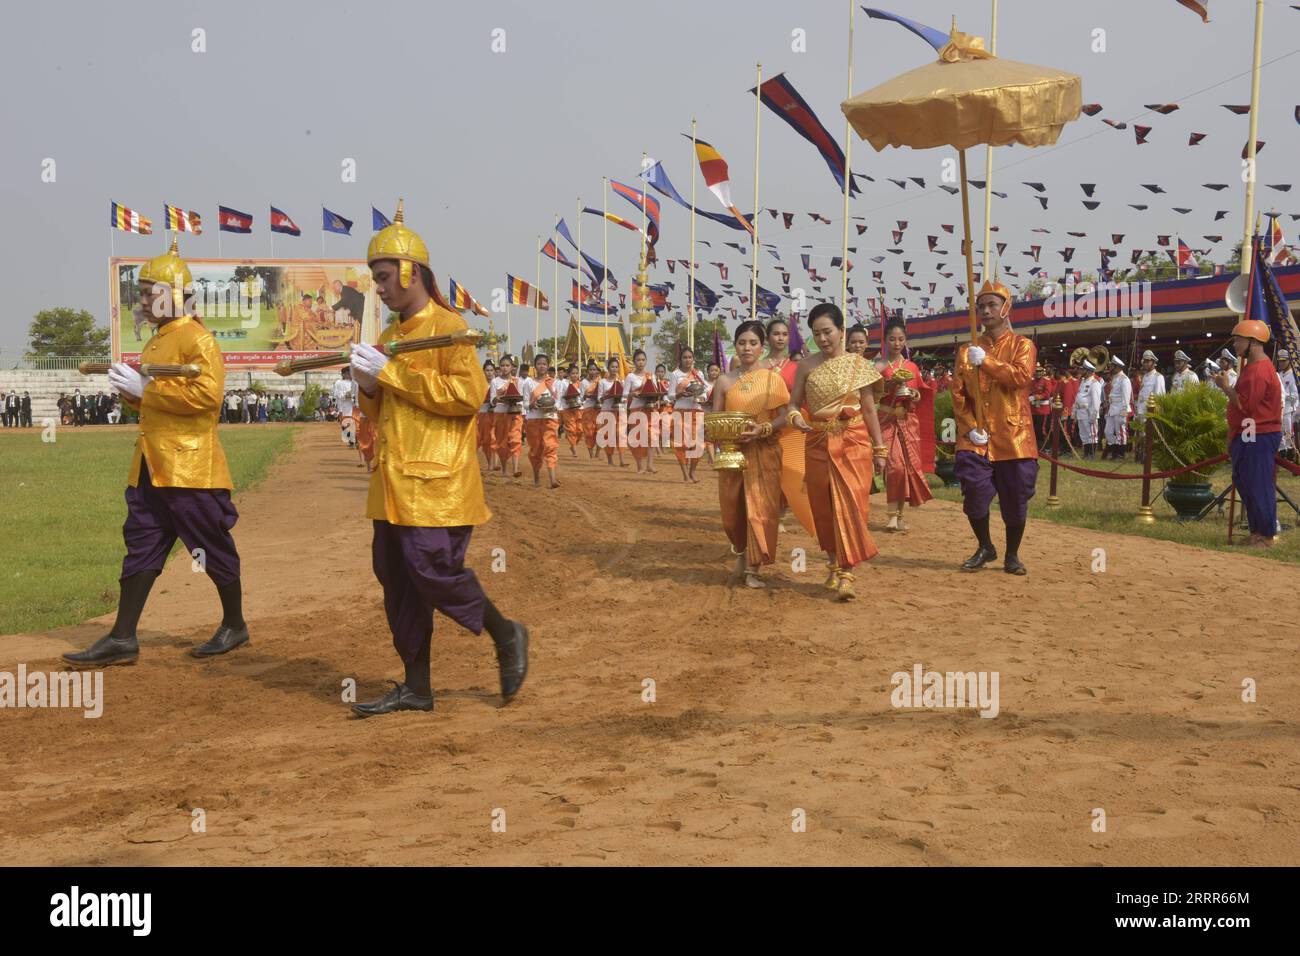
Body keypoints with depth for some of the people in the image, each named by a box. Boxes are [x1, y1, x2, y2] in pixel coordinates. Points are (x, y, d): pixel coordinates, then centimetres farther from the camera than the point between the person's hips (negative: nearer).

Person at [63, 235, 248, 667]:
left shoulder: (198, 340, -11)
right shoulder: (155, 343, 18)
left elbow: (207, 394, -25)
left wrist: (146, 388, -20)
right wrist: (130, 389, 5)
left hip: (190, 464, -9)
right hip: (150, 464, 9)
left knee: (213, 547, 3)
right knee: (141, 543, 6)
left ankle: (234, 626, 19)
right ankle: (122, 638, 7)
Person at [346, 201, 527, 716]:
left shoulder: (448, 327, -6)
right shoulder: (390, 335, 18)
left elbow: (469, 393, -20)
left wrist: (391, 373, -17)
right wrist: (368, 385, 1)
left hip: (436, 482, -8)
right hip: (394, 481, 8)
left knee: (434, 571, -12)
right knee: (397, 580, 7)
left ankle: (506, 635, 11)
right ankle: (416, 688, 14)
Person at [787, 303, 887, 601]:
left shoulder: (858, 364, 2)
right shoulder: (806, 366, 4)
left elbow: (869, 409, 5)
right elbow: (794, 403, 7)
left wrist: (879, 449, 4)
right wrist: (795, 417, -17)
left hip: (854, 444, -2)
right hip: (818, 445, 2)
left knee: (850, 506, -10)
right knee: (824, 507, 8)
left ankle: (847, 574, -11)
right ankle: (833, 564, 25)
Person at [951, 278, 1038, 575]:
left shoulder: (1022, 345, 2)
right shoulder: (967, 351, 11)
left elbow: (1021, 377, -18)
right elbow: (958, 393, 5)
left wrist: (985, 361, -20)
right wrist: (970, 428, -7)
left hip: (1014, 437, -2)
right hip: (976, 439, 2)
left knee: (1015, 498, 1)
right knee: (975, 492, -6)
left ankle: (1012, 555, 17)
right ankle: (985, 548, 17)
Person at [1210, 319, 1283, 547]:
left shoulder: (1259, 370, -19)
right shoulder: (1252, 366, 17)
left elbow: (1245, 405, -22)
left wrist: (1226, 387, -12)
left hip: (1258, 437, -11)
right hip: (1249, 436, 11)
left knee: (1259, 486, -7)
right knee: (1245, 483, 16)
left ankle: (1266, 538, -2)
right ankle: (1256, 533, 24)